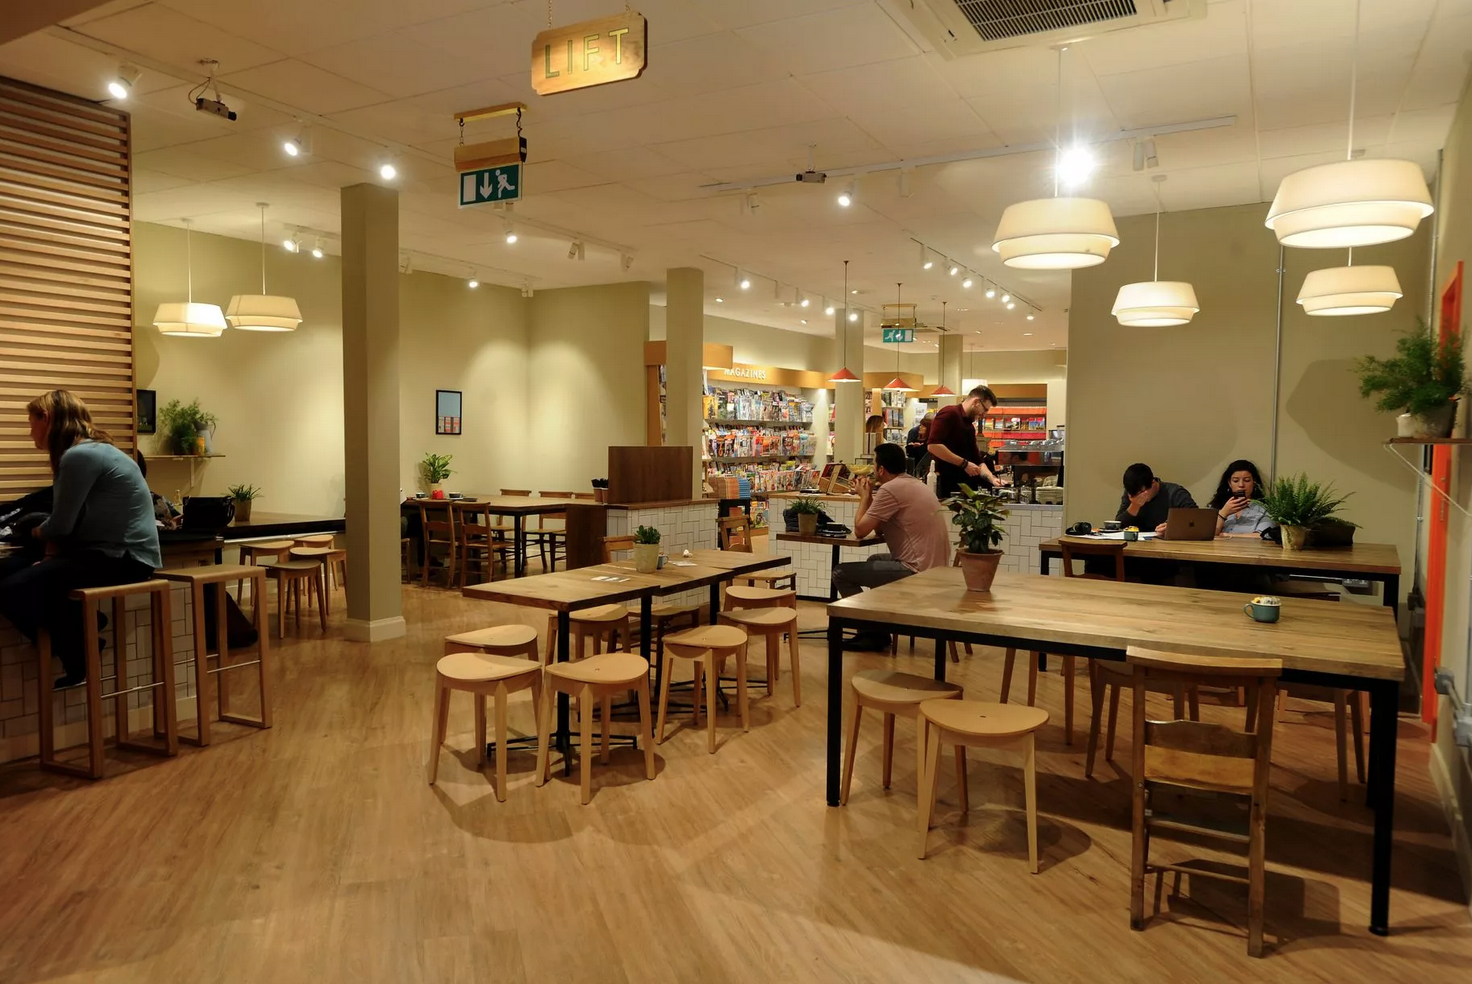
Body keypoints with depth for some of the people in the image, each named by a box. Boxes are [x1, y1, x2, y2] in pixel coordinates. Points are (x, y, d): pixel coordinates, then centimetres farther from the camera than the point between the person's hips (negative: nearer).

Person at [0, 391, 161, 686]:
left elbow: (61, 525, -12)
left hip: (124, 558, -10)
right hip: (116, 552, 10)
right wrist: (51, 552, -2)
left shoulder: (79, 456, -15)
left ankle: (79, 658, 3)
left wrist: (37, 532, 11)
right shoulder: (92, 450, 16)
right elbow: (69, 522, 16)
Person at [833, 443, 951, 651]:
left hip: (917, 571, -10)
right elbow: (879, 529, 18)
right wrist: (870, 497, 11)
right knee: (874, 560, 34)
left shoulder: (890, 489, -15)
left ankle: (873, 633, 6)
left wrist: (865, 497, 3)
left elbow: (860, 531, -10)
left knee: (841, 573, -3)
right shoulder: (913, 484, 15)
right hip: (935, 567, 10)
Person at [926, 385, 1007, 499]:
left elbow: (977, 460, 23)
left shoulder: (970, 426, 19)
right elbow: (933, 445, -22)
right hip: (944, 485, -9)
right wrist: (964, 463, -18)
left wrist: (992, 479, 7)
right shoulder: (949, 413, -9)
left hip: (963, 485, 9)